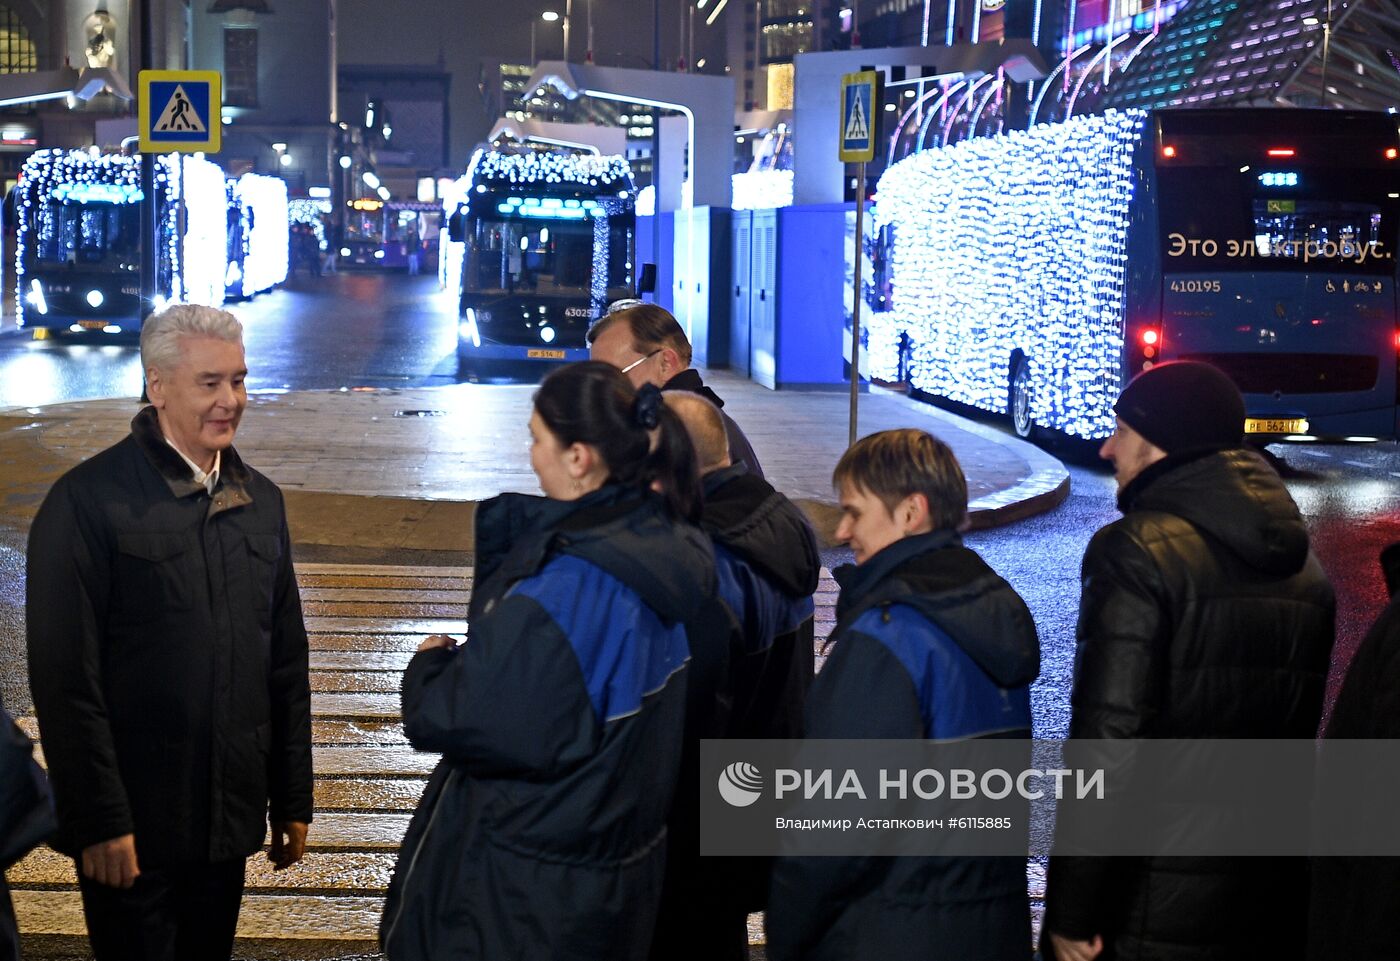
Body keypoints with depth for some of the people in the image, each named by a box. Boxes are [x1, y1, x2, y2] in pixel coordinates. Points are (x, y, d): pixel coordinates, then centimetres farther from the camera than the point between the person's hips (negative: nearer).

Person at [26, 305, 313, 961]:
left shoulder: (260, 501, 10)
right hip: (132, 830, -5)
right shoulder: (87, 501, -10)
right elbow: (66, 678, -13)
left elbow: (287, 664, 13)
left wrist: (292, 798, 12)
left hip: (229, 821, 6)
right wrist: (99, 821, -15)